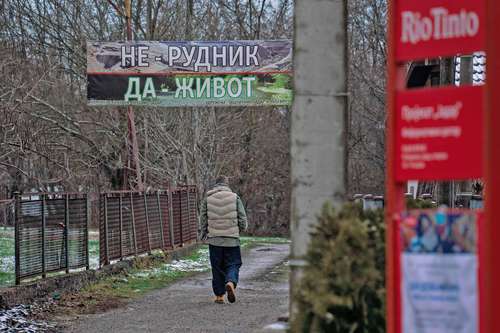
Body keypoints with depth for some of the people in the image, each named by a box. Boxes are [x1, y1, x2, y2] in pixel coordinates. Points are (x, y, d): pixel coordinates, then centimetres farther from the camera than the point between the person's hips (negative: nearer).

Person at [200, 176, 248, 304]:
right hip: (232, 239, -1)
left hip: (214, 240, 1)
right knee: (233, 264, 5)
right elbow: (243, 219, 1)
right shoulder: (234, 197, 1)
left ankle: (219, 295, 9)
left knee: (217, 268, 9)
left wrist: (204, 235, 18)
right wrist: (241, 229, 20)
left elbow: (203, 220, 5)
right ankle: (231, 282, -23)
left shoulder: (208, 199, 3)